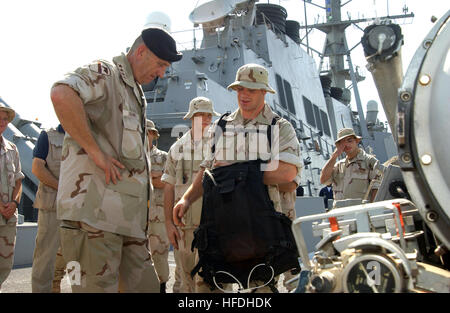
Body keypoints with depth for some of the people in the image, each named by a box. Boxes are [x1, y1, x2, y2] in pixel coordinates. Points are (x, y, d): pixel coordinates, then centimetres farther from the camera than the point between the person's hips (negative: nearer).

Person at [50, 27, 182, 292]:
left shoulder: (136, 94, 24)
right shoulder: (104, 73, -5)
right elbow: (62, 94, -28)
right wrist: (95, 151, -23)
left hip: (128, 216, 9)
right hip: (95, 211, -9)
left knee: (145, 285, 9)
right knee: (98, 286, -9)